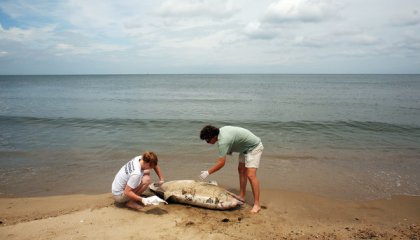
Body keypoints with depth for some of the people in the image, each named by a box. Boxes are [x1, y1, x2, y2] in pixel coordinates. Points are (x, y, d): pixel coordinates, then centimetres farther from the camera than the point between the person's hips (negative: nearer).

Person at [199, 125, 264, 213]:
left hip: (254, 147, -11)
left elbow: (221, 163, -28)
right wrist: (229, 150, 5)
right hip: (246, 147, 11)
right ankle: (242, 196, 24)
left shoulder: (223, 141, -30)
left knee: (250, 175, -17)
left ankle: (257, 204, -12)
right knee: (241, 170, 16)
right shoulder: (221, 130, -3)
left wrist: (208, 172, -20)